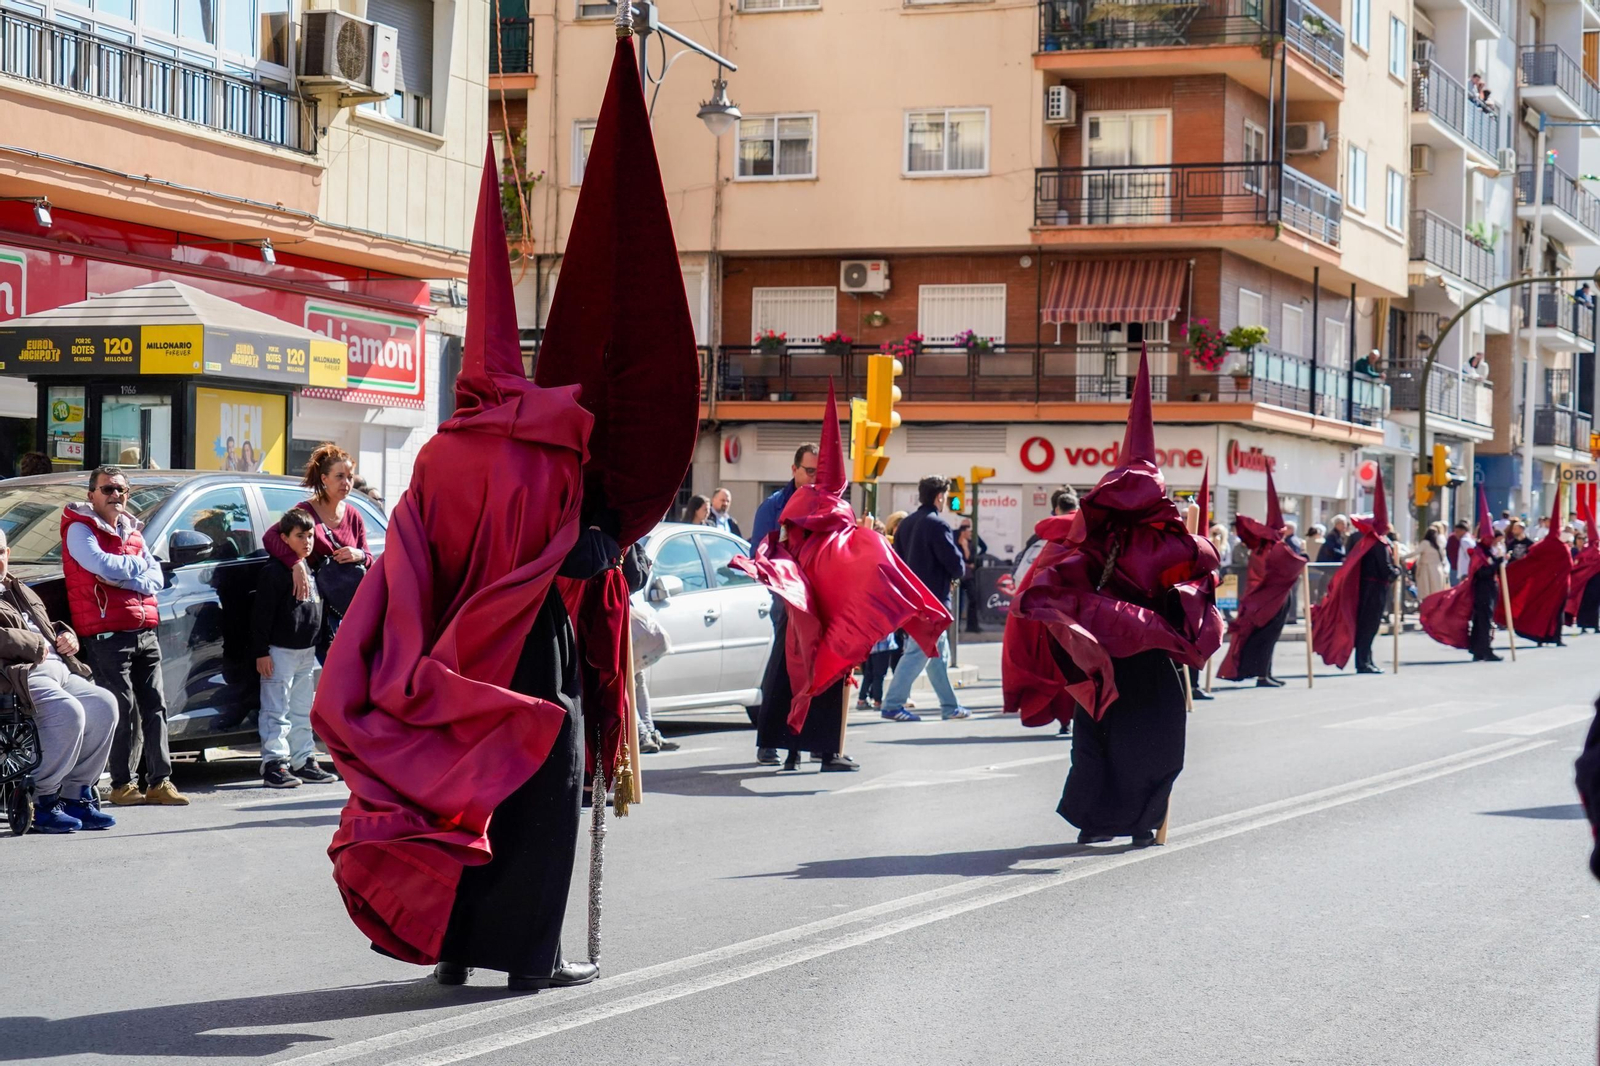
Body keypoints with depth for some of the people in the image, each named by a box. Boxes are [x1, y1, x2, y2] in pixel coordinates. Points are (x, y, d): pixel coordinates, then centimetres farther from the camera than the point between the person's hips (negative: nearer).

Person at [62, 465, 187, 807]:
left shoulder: (133, 532, 20)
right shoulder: (80, 529, -1)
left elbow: (156, 578, 10)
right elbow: (101, 564, -18)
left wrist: (123, 577, -8)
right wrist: (137, 565, -1)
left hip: (145, 633, 7)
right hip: (108, 634, -7)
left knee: (155, 706, 3)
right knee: (124, 709, -8)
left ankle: (159, 780, 4)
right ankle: (123, 784, -3)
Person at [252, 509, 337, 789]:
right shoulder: (274, 570, -11)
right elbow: (262, 612, -14)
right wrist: (261, 652, -17)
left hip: (307, 650, 8)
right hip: (280, 650, -8)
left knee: (303, 712, 13)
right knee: (277, 712, -6)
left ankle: (303, 761, 19)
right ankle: (274, 764, -5)